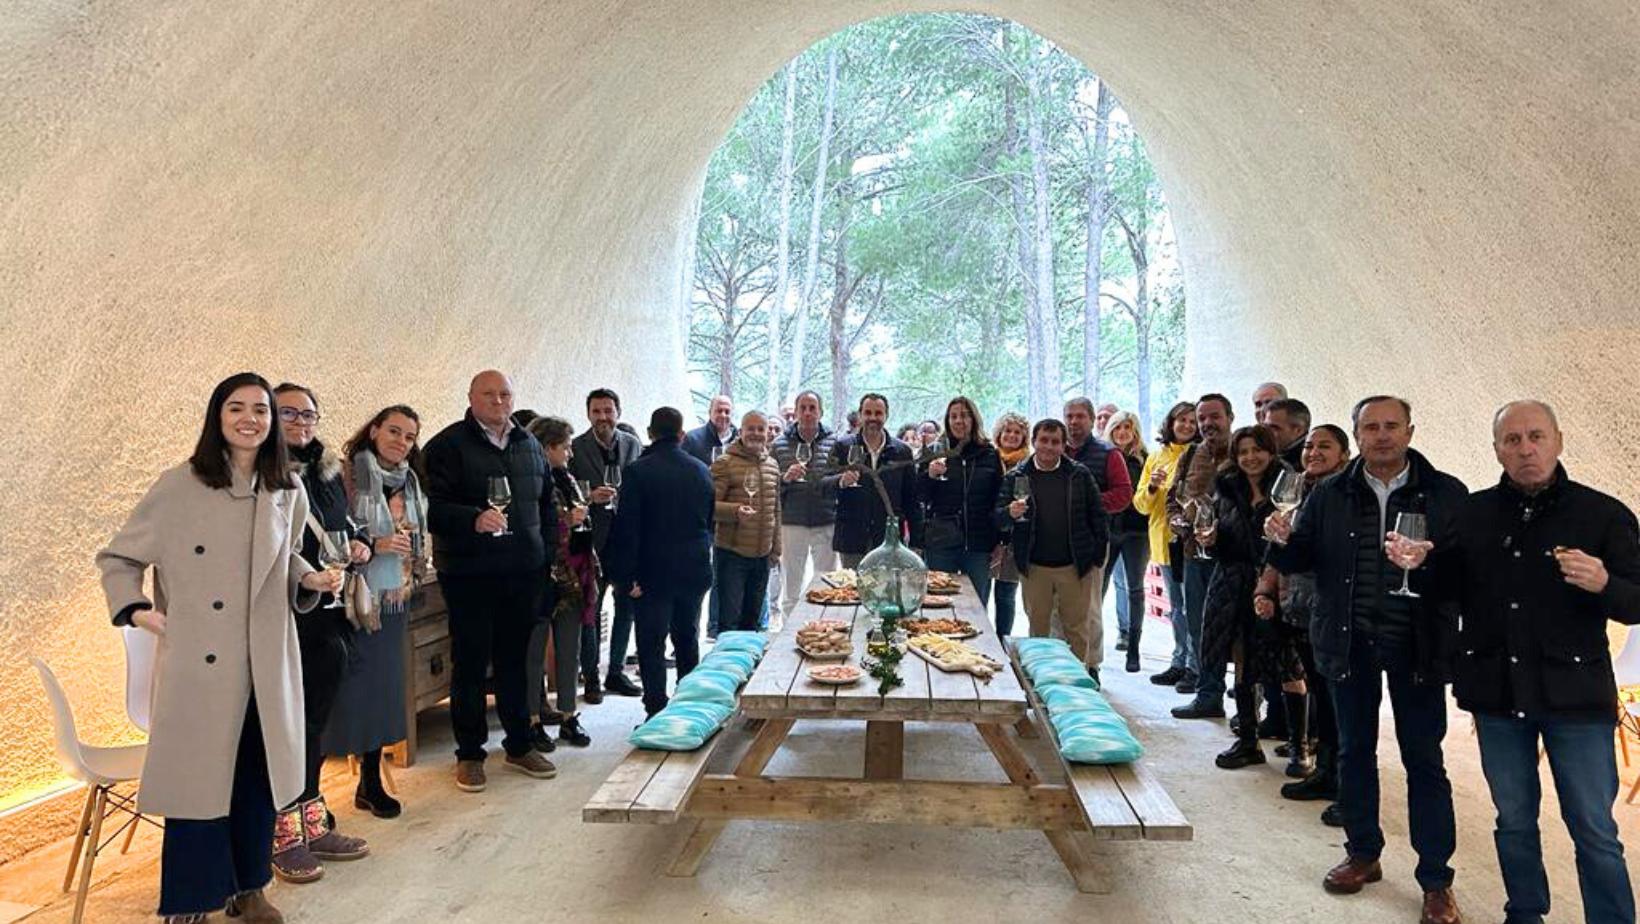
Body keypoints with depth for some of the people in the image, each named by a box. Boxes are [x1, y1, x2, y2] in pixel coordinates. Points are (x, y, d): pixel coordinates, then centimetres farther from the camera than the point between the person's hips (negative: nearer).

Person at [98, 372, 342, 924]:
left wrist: (311, 579, -1)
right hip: (198, 665, -3)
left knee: (257, 779, 12)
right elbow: (117, 558, 5)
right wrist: (136, 609, -9)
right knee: (197, 780, 3)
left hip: (267, 665, 4)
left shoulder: (288, 494, 6)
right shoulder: (178, 486, -4)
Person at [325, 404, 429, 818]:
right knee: (350, 687, -5)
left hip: (394, 598, 6)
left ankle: (372, 780, 21)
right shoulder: (348, 475, -8)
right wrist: (374, 545, -20)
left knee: (383, 686, 10)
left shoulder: (410, 483, 12)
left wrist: (414, 577, 15)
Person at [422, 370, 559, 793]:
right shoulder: (448, 446, -5)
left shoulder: (529, 445, 13)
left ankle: (519, 745, 25)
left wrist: (546, 554, 12)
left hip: (523, 572, 5)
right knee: (470, 663, 4)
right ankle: (469, 754, 17)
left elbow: (546, 504, 20)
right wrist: (474, 519, -32)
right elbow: (433, 508, -15)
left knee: (515, 660, 13)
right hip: (469, 573, -5)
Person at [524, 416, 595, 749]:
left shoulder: (566, 480, 13)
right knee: (535, 651, 4)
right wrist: (566, 520, -20)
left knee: (570, 651, 11)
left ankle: (568, 716, 21)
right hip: (540, 579, -7)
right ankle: (534, 719, 14)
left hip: (572, 580, 7)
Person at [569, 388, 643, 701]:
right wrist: (590, 497, -21)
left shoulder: (634, 445, 5)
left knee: (626, 605, 11)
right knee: (590, 609, 4)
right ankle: (590, 677, 16)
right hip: (592, 539, -3)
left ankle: (616, 672, 25)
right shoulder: (575, 448, -5)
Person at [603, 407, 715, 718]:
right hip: (695, 571, 5)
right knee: (687, 640, 17)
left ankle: (657, 712, 0)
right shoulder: (701, 470, 4)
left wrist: (627, 574, -10)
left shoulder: (638, 471, -11)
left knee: (651, 645, 2)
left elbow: (626, 527, -13)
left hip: (655, 572, -5)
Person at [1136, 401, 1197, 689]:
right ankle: (1179, 663, 24)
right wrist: (1152, 487, -9)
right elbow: (1140, 503, 9)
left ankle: (1195, 666, 0)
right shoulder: (1156, 457, 12)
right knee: (1176, 608, 14)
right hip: (1165, 541, 5)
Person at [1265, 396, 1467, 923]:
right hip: (1350, 642, 3)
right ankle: (1363, 855, 31)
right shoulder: (1330, 495, 3)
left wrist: (1427, 562, -29)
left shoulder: (1447, 495, -3)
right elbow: (1299, 560, 6)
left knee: (1424, 759, 6)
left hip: (1416, 644, -2)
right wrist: (1282, 542, -15)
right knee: (1354, 751, 14)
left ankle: (1436, 880, 19)